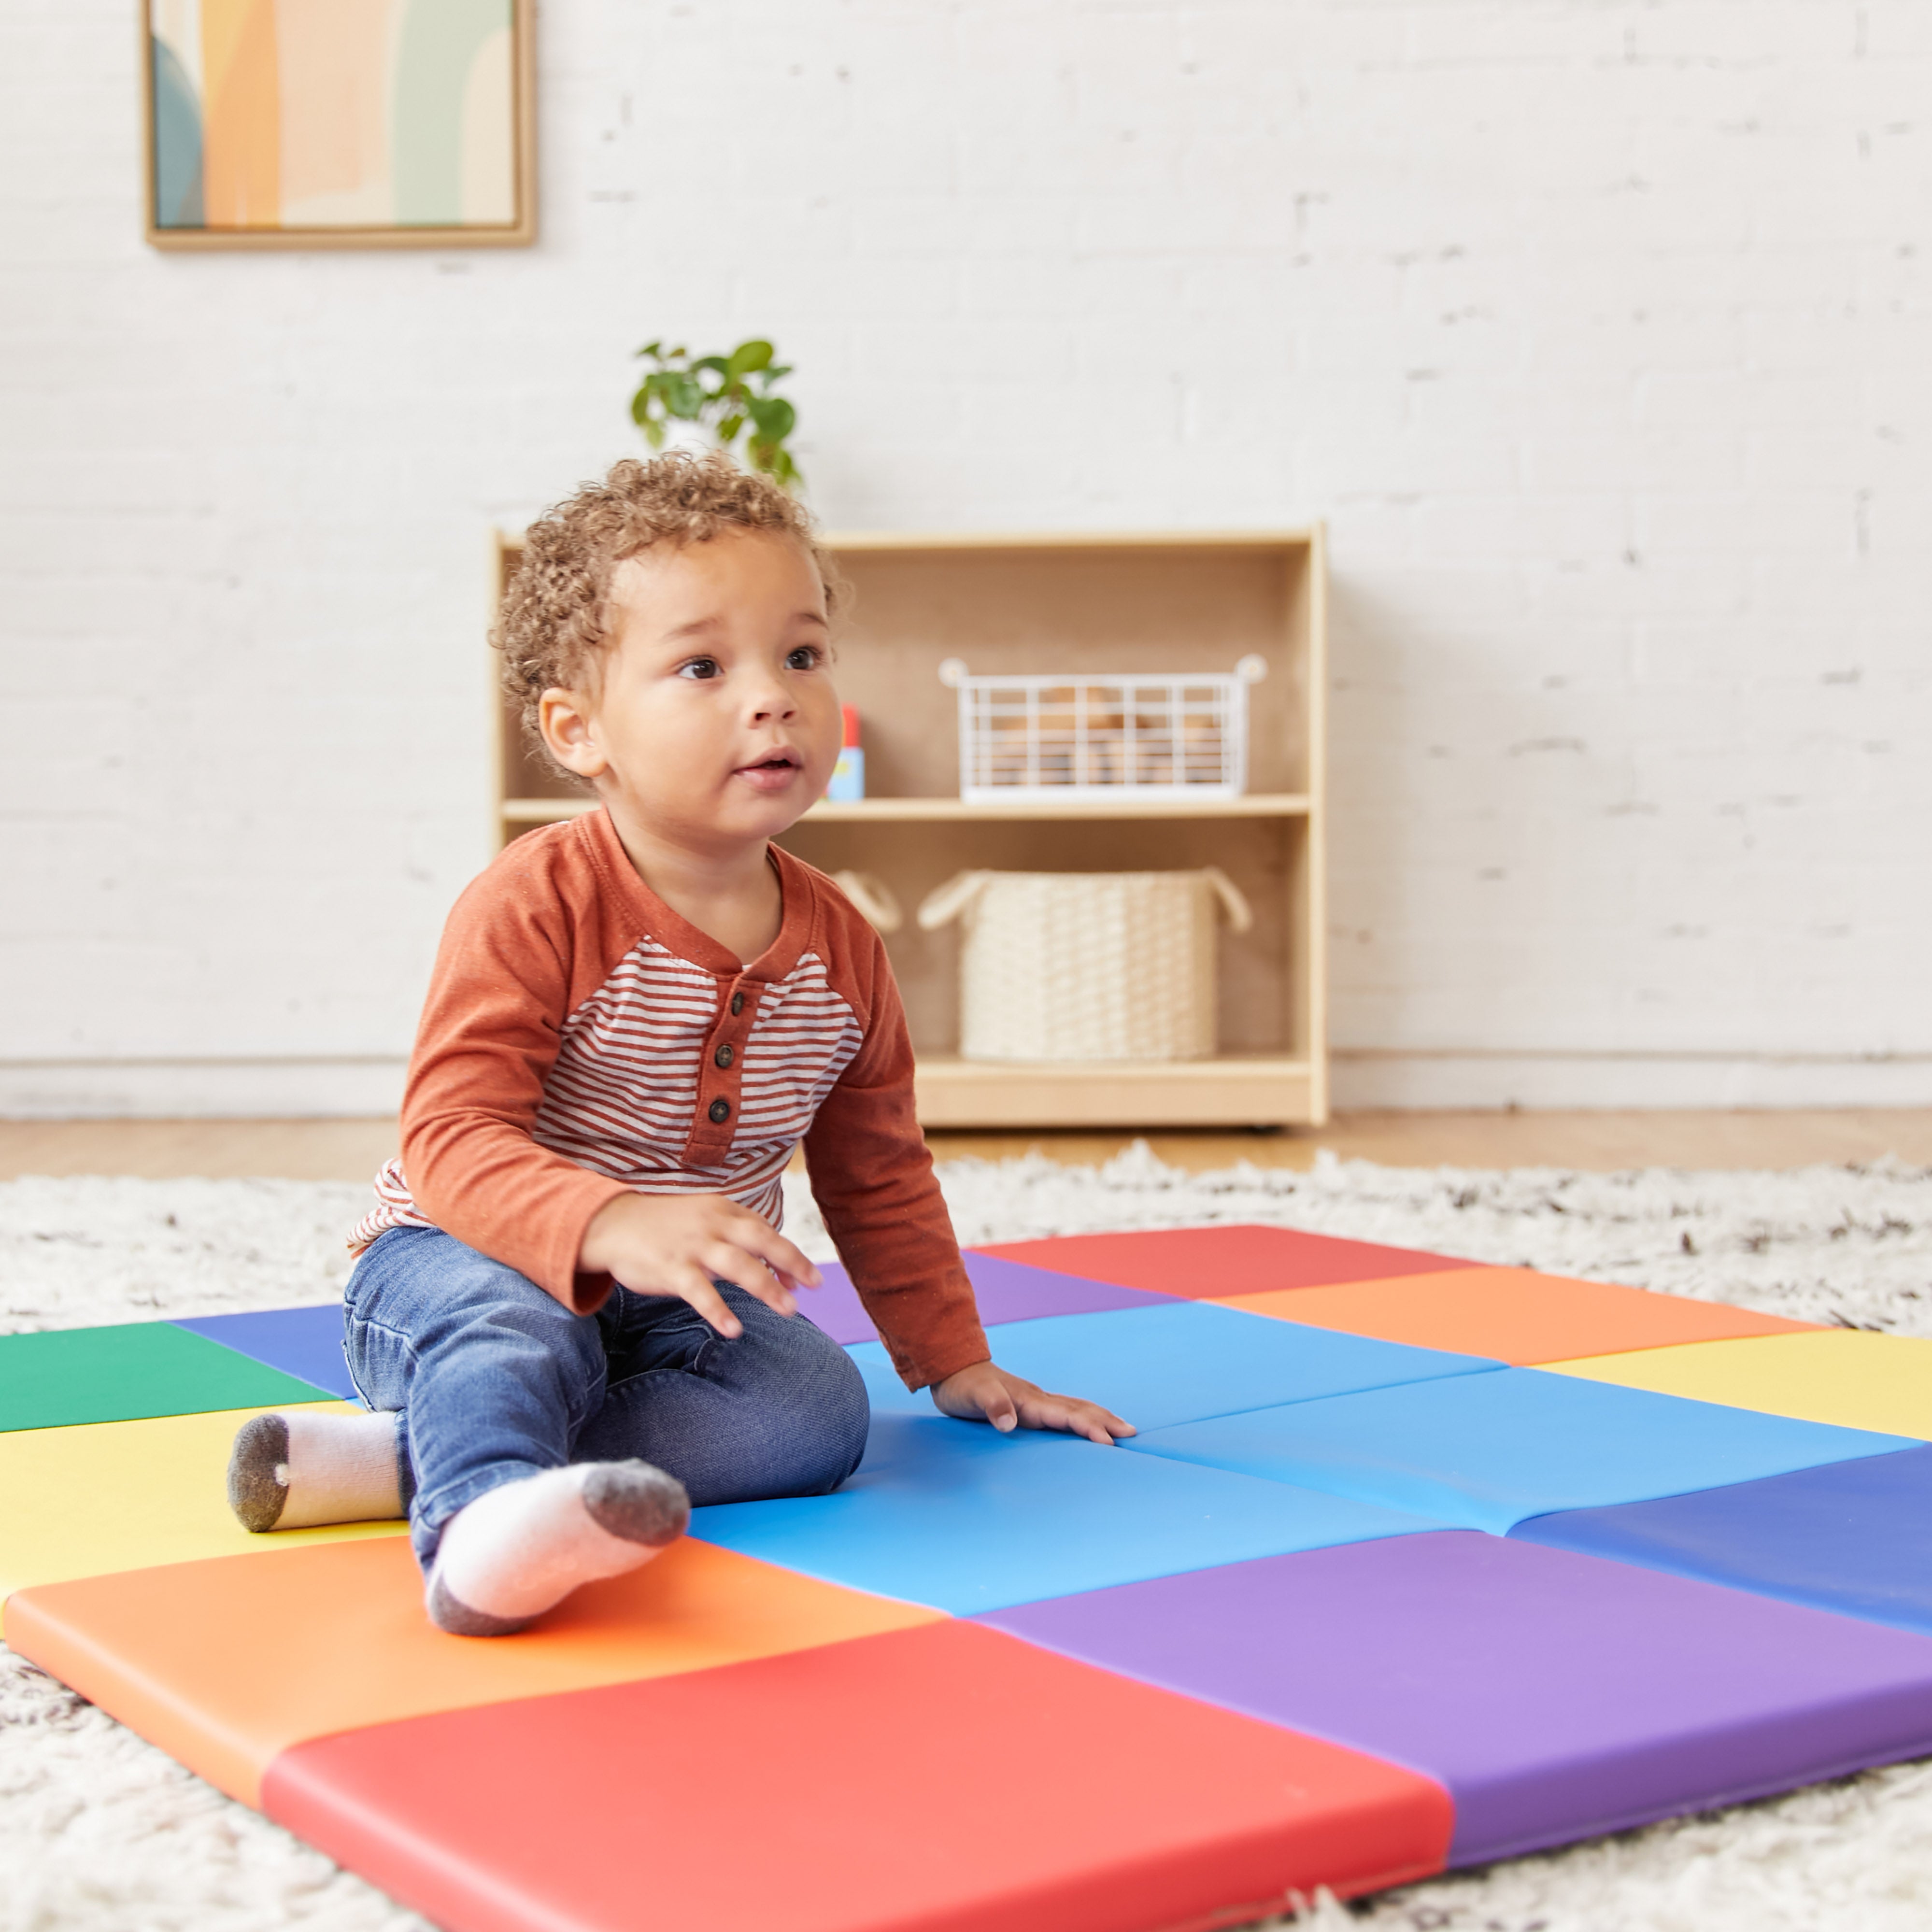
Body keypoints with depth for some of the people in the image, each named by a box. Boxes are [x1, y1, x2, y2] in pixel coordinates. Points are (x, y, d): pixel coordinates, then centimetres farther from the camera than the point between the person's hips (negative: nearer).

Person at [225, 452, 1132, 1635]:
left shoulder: (840, 948, 1)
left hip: (678, 1303, 5)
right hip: (458, 1261, -5)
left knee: (821, 1413, -22)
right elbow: (455, 1142, -26)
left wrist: (955, 1361, 16)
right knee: (515, 1323, -38)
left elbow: (880, 1179, 15)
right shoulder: (537, 908, -18)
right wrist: (615, 1228, -45)